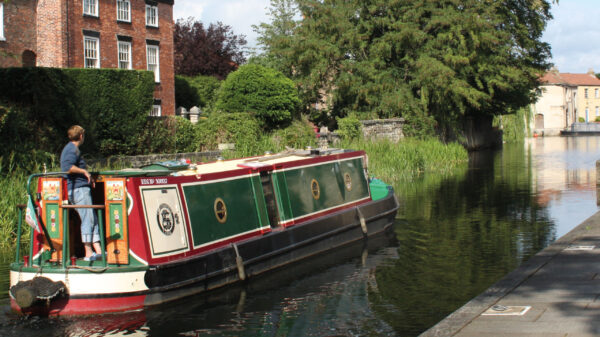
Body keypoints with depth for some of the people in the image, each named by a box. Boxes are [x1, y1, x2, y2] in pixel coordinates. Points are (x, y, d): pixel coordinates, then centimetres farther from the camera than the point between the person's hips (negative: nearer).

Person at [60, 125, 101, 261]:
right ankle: (88, 253, -7)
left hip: (79, 189, 10)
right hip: (79, 189, -10)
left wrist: (88, 177, 22)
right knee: (88, 220, -9)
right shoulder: (73, 149, -10)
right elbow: (68, 167, -24)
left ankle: (98, 251, 4)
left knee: (93, 220, 7)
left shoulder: (69, 148, 22)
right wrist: (84, 171, -13)